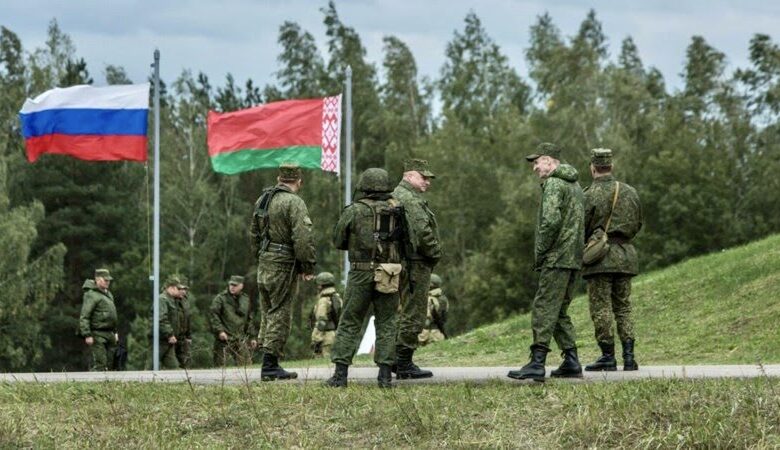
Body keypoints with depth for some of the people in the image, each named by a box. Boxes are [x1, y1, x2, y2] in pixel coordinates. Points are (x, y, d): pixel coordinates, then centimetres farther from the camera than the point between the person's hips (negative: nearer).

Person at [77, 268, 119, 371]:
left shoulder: (108, 294, 18)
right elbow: (84, 317, -17)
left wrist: (115, 332, 23)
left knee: (110, 364, 8)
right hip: (97, 335, -9)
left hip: (109, 334, 9)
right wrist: (87, 335, -22)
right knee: (99, 364, -15)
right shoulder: (91, 295, -11)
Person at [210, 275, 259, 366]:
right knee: (220, 363, -6)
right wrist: (219, 330, -17)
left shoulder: (246, 299, 13)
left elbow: (251, 320, 18)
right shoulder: (220, 298, 0)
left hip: (240, 338, 4)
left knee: (246, 363, -2)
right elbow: (213, 315, -7)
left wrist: (253, 337, 15)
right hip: (224, 338, -4)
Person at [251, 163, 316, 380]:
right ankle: (270, 366, -6)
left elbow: (254, 234, 21)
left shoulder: (262, 200, 13)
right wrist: (308, 266, -12)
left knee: (268, 314, 14)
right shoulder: (294, 203, -14)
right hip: (284, 267, -8)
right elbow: (303, 238, -20)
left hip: (264, 264, 8)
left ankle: (268, 363, 18)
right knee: (280, 315, -4)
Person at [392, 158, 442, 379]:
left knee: (407, 313, 16)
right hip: (416, 264, -11)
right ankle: (404, 363, -5)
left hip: (404, 264, 11)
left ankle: (400, 361, 20)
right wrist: (436, 253, -9)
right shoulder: (410, 199, -15)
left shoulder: (396, 196, 19)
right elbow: (422, 233, -23)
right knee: (413, 315, -6)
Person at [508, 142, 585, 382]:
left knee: (544, 309, -12)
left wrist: (539, 252, -13)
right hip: (573, 259, 10)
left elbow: (551, 221, -22)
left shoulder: (554, 183, -10)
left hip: (557, 258, -10)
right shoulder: (574, 184, 20)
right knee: (559, 311, 15)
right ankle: (571, 361, 13)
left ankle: (537, 363, -18)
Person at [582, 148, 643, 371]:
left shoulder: (590, 195, -10)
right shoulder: (630, 192, 7)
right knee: (623, 307, 10)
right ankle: (629, 357, 2)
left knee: (601, 309, -1)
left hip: (600, 256, -5)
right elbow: (637, 225, 15)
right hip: (625, 255, 5)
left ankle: (608, 357, -3)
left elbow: (582, 228, -9)